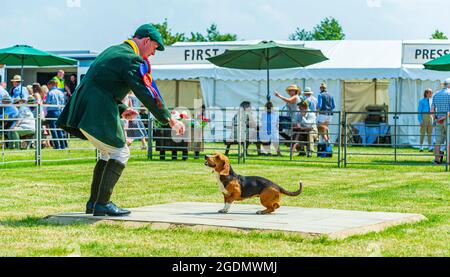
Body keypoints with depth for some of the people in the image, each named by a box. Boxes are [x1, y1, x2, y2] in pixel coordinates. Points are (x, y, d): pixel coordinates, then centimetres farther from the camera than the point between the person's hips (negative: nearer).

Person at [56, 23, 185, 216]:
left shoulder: (113, 51, 21)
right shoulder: (132, 60, -10)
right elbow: (147, 93, -13)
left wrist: (121, 110, 20)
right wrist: (169, 120, -7)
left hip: (82, 110, 10)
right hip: (98, 113, -9)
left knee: (108, 153, 21)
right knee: (120, 153, 0)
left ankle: (94, 203, 21)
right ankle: (102, 204, -7)